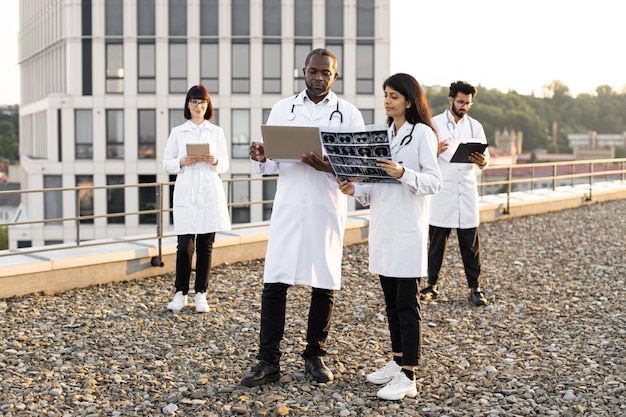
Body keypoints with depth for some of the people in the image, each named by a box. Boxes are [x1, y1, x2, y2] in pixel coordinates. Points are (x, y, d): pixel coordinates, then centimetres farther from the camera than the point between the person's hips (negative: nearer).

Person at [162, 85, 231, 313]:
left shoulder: (216, 132, 10)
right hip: (185, 194, -1)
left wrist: (214, 161, -11)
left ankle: (201, 294, 12)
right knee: (185, 245, -6)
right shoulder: (177, 132, 8)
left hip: (210, 194, 1)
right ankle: (180, 293, 9)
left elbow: (225, 164, 10)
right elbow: (166, 163, 8)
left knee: (206, 245, 4)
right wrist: (182, 162, -11)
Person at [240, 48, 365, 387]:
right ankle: (269, 361, 5)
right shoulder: (282, 109, 8)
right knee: (274, 283, -3)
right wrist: (261, 158, -14)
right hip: (287, 207, 1)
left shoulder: (349, 114, 3)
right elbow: (271, 164, 10)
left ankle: (314, 356, 22)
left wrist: (328, 167, -21)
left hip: (327, 209, -1)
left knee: (324, 285, 7)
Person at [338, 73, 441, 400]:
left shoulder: (422, 133, -5)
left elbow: (434, 181, -10)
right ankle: (397, 361, 24)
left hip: (408, 228, -7)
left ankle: (408, 377, -4)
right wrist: (356, 190, -1)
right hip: (382, 224, 7)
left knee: (407, 303, -6)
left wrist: (403, 173, -26)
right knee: (391, 300, 13)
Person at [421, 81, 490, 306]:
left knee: (471, 245, 4)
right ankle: (432, 286, 14)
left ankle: (475, 288, 10)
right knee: (436, 243, 4)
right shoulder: (434, 124, 3)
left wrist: (482, 161, -18)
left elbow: (485, 156, 7)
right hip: (441, 193, -2)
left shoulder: (475, 126, 11)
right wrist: (435, 152, -25)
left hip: (467, 193, 2)